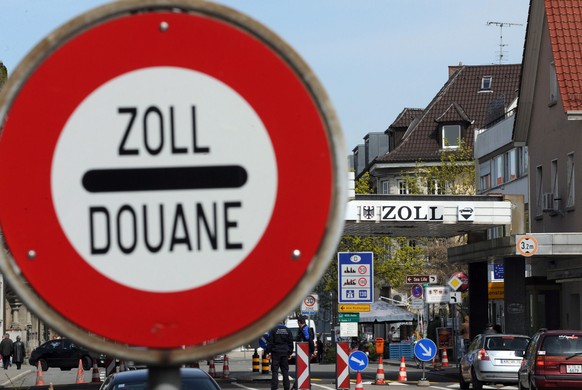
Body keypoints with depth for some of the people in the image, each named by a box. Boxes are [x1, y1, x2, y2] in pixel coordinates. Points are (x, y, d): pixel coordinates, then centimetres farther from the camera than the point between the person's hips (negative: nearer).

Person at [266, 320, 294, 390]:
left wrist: (268, 352, -4)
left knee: (274, 371, -3)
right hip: (285, 353, 4)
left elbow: (270, 342, -8)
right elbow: (291, 342, 10)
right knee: (285, 370, 10)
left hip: (276, 353, -4)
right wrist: (290, 352, 17)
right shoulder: (287, 330, 7)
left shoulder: (273, 330, -6)